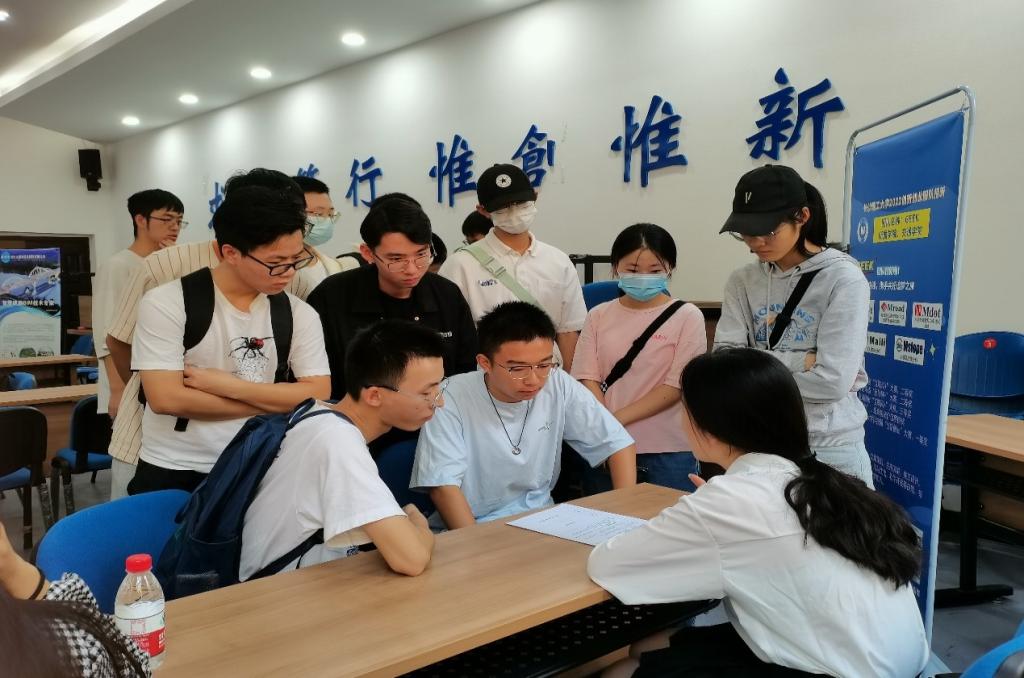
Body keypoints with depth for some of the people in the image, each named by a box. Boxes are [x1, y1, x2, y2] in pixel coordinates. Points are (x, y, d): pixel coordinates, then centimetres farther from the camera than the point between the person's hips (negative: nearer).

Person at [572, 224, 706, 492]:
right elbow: (588, 379, 0)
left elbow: (676, 386, -8)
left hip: (669, 452, -2)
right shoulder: (599, 316, 5)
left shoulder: (687, 317, -3)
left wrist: (617, 419, -13)